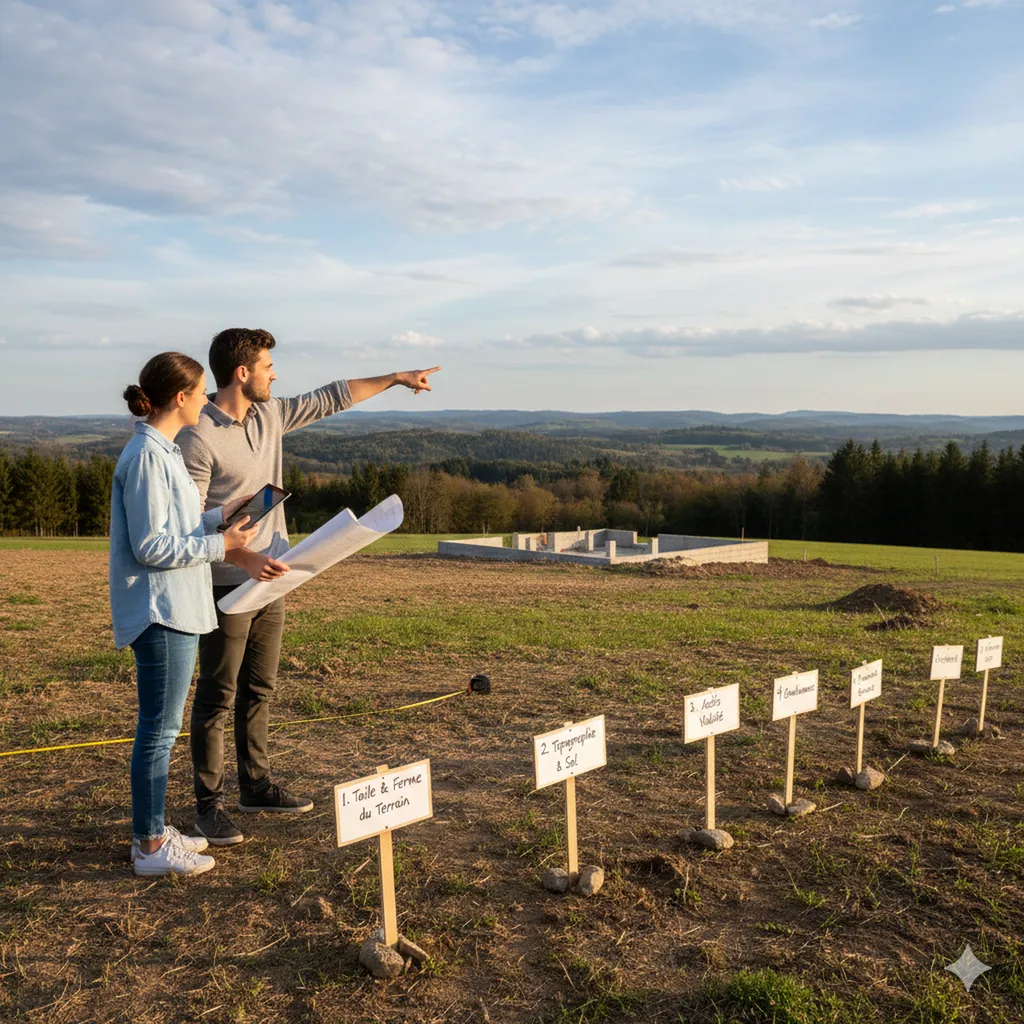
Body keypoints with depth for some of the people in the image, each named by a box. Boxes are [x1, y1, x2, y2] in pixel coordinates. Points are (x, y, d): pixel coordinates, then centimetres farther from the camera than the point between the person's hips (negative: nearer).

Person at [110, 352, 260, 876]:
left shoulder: (162, 451, 13)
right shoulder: (147, 457, -18)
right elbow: (150, 547, -20)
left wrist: (220, 515, 10)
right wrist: (220, 544, -15)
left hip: (176, 608, 10)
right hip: (161, 613, -10)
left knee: (161, 727, 17)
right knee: (159, 729, -1)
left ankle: (153, 830, 28)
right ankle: (150, 846, 11)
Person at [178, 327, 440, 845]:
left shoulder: (270, 415, 6)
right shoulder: (198, 437, -17)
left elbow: (329, 398, 17)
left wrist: (396, 378, 21)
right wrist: (244, 557, -28)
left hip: (269, 580, 8)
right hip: (227, 587, -8)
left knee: (259, 689, 17)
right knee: (217, 698, 2)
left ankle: (256, 785, 30)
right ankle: (208, 804, 14)